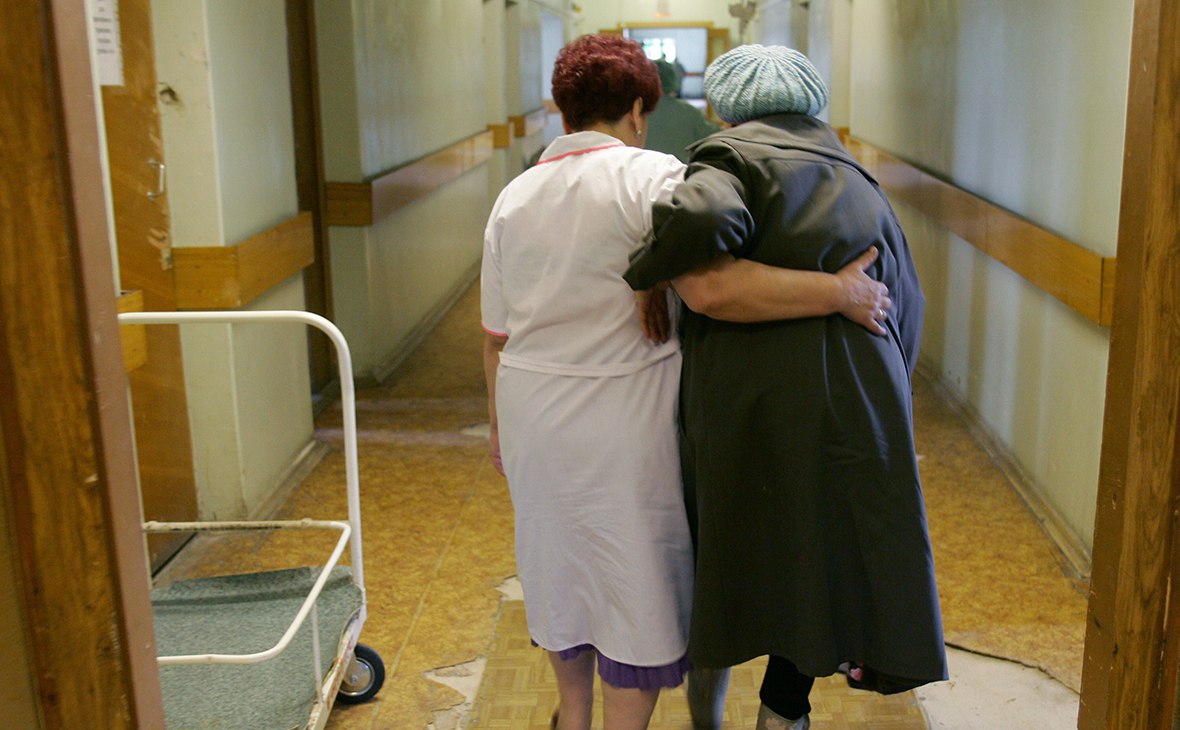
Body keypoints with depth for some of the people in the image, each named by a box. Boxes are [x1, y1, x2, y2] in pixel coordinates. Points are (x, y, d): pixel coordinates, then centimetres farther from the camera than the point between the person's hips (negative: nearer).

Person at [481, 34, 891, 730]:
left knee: (561, 563, 24)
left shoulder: (513, 196, 6)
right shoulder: (649, 175, -14)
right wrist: (839, 292, -23)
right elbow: (714, 284, -30)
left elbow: (496, 335, 11)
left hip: (532, 413, 7)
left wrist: (500, 424, 22)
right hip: (622, 427, -6)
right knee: (636, 583, 10)